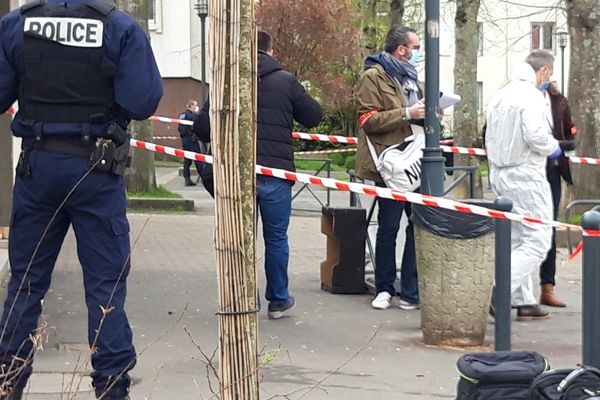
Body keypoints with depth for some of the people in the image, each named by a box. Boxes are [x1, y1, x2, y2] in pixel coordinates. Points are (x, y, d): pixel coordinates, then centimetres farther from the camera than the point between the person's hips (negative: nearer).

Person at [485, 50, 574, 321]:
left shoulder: (500, 95, 13)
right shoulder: (531, 95, -14)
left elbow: (490, 136, 15)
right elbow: (535, 134, -24)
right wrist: (554, 148, -6)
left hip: (500, 174, 9)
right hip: (525, 176, -9)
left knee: (516, 241, 15)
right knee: (538, 242, -6)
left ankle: (524, 301, 20)